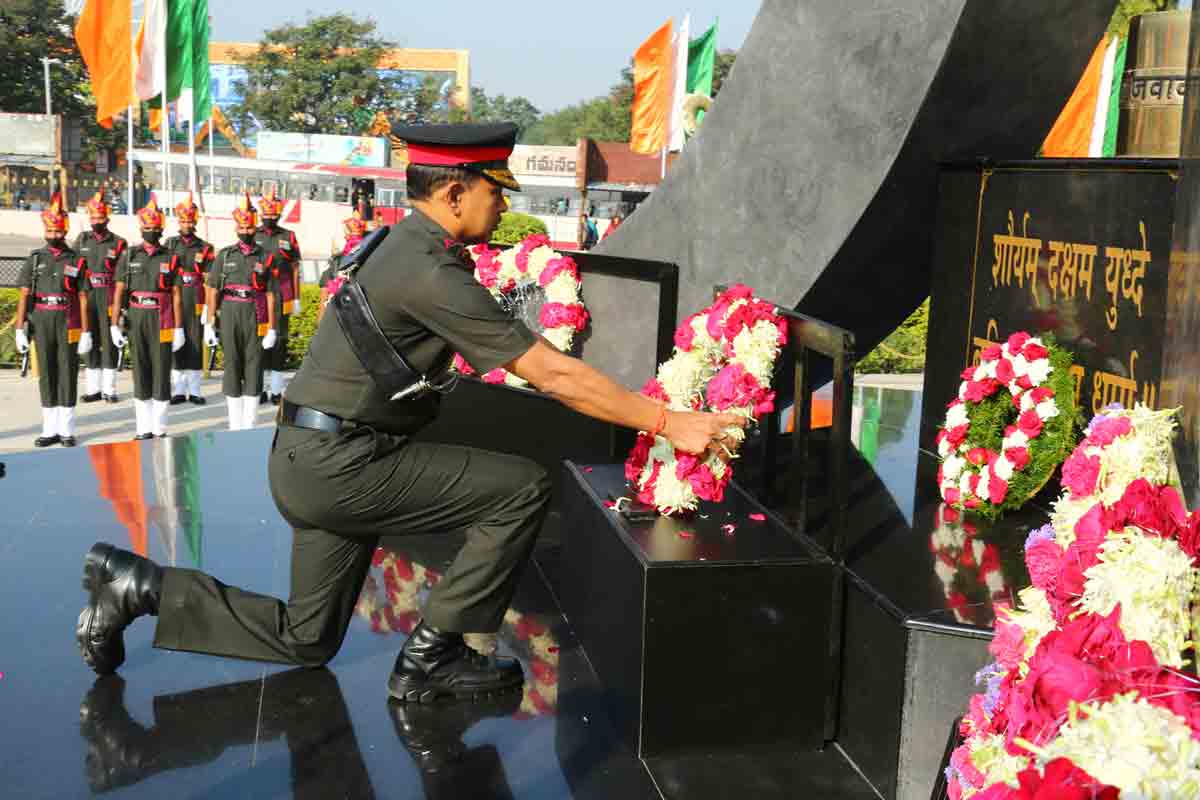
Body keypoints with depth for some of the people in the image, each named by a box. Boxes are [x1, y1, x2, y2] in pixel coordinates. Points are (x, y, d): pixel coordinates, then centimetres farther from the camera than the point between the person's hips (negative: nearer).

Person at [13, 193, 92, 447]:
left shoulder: (77, 261, 1)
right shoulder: (34, 259, 6)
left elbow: (83, 299, -1)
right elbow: (24, 296, 4)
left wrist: (86, 333, -6)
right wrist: (20, 330, -2)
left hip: (69, 328, -2)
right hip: (42, 327, 2)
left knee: (68, 376, 1)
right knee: (46, 376, 6)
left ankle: (66, 431, 8)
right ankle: (50, 430, 13)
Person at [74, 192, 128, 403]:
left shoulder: (119, 243, 0)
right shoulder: (82, 240, 10)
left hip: (109, 300, -3)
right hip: (87, 298, 3)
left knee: (109, 342, -1)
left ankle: (109, 389, 5)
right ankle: (93, 388, 13)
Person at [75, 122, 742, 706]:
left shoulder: (408, 244, 12)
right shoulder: (431, 273, -20)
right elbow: (552, 374, -21)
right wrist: (667, 422, -17)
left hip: (308, 462, 10)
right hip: (339, 465, -10)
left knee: (306, 641, 18)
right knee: (523, 488, -9)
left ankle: (136, 584, 20)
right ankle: (430, 656, 1)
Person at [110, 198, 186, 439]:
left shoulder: (170, 258, 2)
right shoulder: (129, 256, 5)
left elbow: (177, 296, 1)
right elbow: (119, 292, 6)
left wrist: (179, 329, -3)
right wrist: (114, 325, 0)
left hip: (162, 322, -1)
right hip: (136, 321, 1)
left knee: (161, 373, 0)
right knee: (140, 374, 5)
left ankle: (160, 429, 8)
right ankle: (144, 428, 12)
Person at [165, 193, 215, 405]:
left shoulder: (205, 248, 3)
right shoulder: (170, 244, 10)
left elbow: (209, 280, 0)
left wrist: (208, 307, -7)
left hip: (195, 302, -2)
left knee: (195, 343, 0)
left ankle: (194, 391, 6)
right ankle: (178, 390, 10)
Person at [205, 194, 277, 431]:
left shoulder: (265, 257, 5)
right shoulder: (224, 255, 8)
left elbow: (270, 294, 2)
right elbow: (213, 290, 7)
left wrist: (272, 328, -3)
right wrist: (210, 323, 1)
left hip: (256, 316, -1)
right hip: (230, 315, 1)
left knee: (254, 366, 0)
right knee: (232, 365, 4)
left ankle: (250, 424, 7)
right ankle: (235, 424, 11)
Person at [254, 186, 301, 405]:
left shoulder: (288, 237, 6)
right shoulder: (253, 236, 7)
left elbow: (295, 269, 7)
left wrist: (297, 299, 4)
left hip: (282, 297, 0)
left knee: (280, 339, 2)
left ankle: (276, 390, 7)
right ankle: (260, 388, 7)